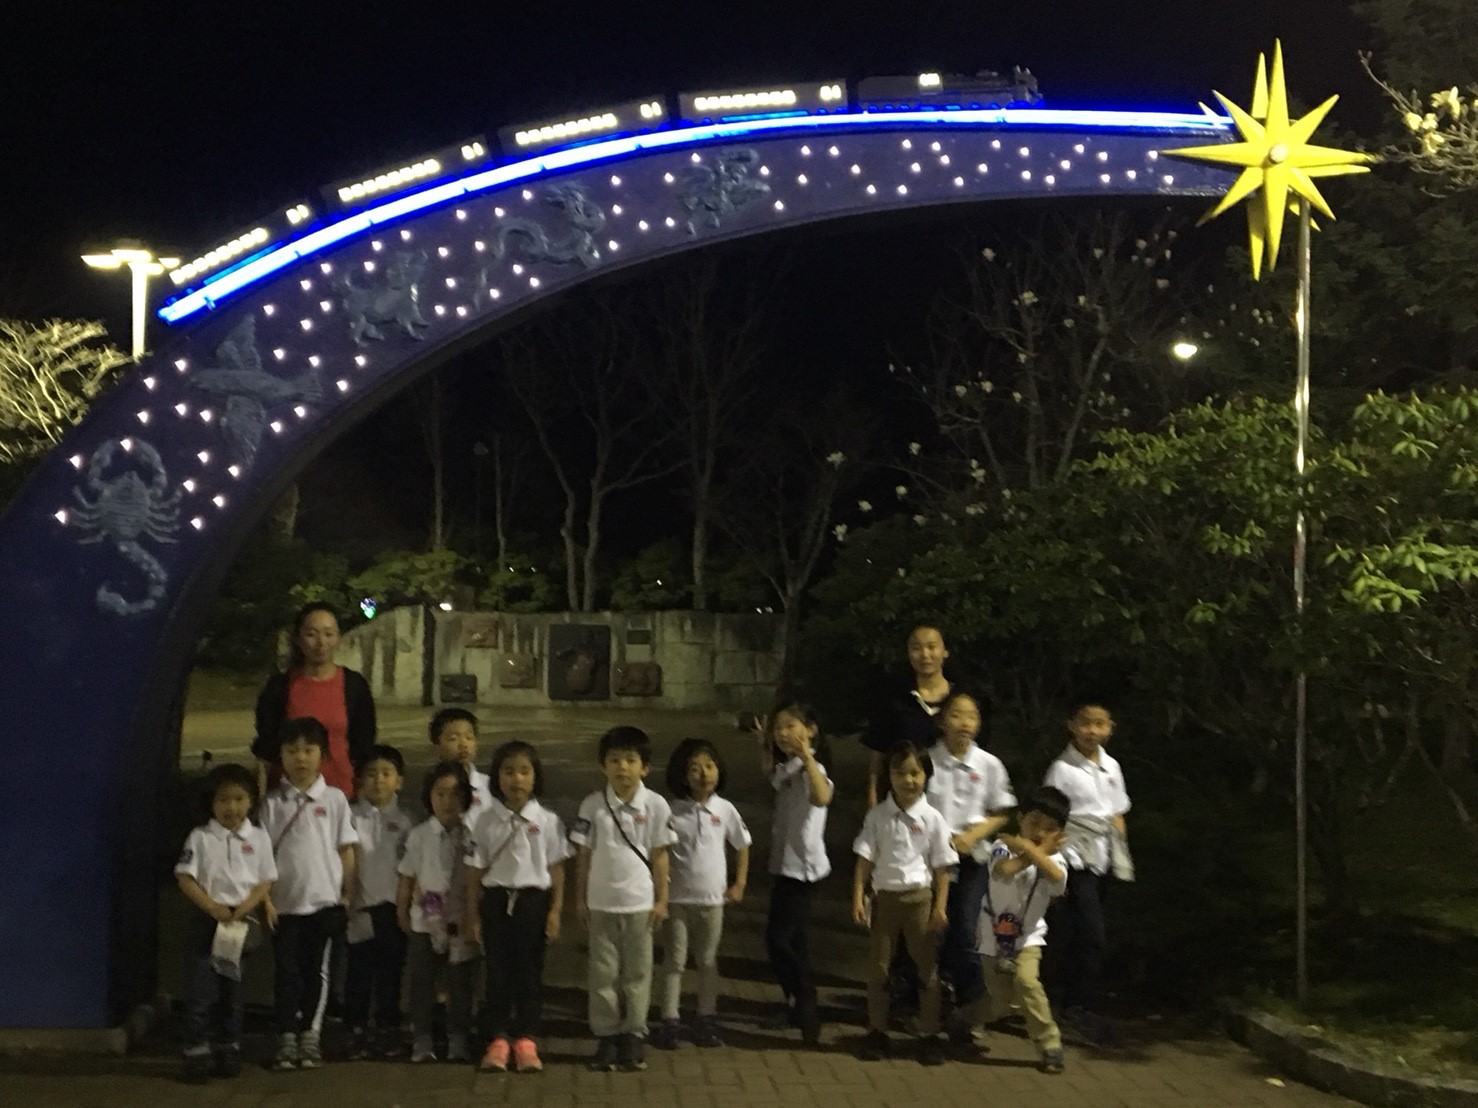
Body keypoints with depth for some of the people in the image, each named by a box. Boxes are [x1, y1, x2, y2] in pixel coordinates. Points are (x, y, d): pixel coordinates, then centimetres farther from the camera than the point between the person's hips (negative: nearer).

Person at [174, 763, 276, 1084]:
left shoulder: (259, 837, 3)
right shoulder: (201, 837, -2)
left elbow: (265, 882, 3)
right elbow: (186, 879, -6)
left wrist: (243, 909, -13)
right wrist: (213, 907, -17)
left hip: (242, 920, 2)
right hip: (206, 919, -2)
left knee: (233, 988, 9)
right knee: (201, 989, -4)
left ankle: (228, 1051, 19)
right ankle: (196, 1054, 2)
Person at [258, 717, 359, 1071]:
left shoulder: (334, 799, 1)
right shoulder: (273, 802, 1)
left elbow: (346, 849, 4)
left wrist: (347, 895, 1)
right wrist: (265, 898, -6)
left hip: (323, 900, 0)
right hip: (284, 903, 0)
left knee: (315, 970, 7)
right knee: (285, 971, 3)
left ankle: (310, 1034, 18)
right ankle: (287, 1037, 10)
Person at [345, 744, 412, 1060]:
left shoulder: (405, 821, 5)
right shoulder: (351, 817, 1)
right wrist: (345, 897, -4)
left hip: (393, 905, 1)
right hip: (361, 905, -1)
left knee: (390, 971, 7)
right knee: (358, 970, 3)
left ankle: (388, 1031, 17)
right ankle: (356, 1031, 13)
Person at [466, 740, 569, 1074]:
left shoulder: (547, 821, -1)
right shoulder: (486, 821, 0)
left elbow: (556, 870, 1)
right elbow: (475, 870, 4)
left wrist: (556, 911, -3)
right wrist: (472, 913, 2)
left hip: (534, 899, 0)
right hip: (497, 899, 1)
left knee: (529, 972, 5)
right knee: (497, 972, 4)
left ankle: (526, 1040, 13)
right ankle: (497, 1040, 13)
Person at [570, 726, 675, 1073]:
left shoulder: (655, 805, -6)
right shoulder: (593, 804, -4)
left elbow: (659, 855, 0)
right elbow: (584, 854, 2)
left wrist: (661, 900, -1)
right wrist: (580, 899, 2)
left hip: (640, 903, -1)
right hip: (601, 902, 1)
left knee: (637, 972, 7)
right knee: (603, 972, 7)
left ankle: (634, 1036, 16)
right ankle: (606, 1037, 16)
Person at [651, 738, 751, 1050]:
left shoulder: (724, 810, -3)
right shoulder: (672, 811, -10)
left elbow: (742, 846, 10)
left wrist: (739, 885, 7)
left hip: (712, 899, 2)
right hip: (677, 898, -2)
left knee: (707, 961, 13)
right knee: (674, 961, 5)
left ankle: (706, 1020, 23)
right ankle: (669, 1022, 10)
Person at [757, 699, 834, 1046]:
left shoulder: (811, 768, -19)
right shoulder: (787, 769, 10)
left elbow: (822, 797, -43)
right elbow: (769, 774, 35)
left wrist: (806, 756, -48)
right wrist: (766, 746, 21)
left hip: (802, 866, -10)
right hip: (786, 863, 10)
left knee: (778, 938, -12)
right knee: (791, 939, 17)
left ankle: (804, 1008, -5)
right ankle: (802, 1005, 27)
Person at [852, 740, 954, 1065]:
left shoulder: (931, 818, -4)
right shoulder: (878, 816, -1)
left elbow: (941, 867, -2)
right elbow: (864, 859, -1)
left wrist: (941, 906, -6)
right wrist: (858, 898, -9)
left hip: (919, 897, -1)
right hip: (884, 896, 1)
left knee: (927, 966, 5)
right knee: (877, 966, 7)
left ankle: (929, 1035, 15)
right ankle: (877, 1032, 19)